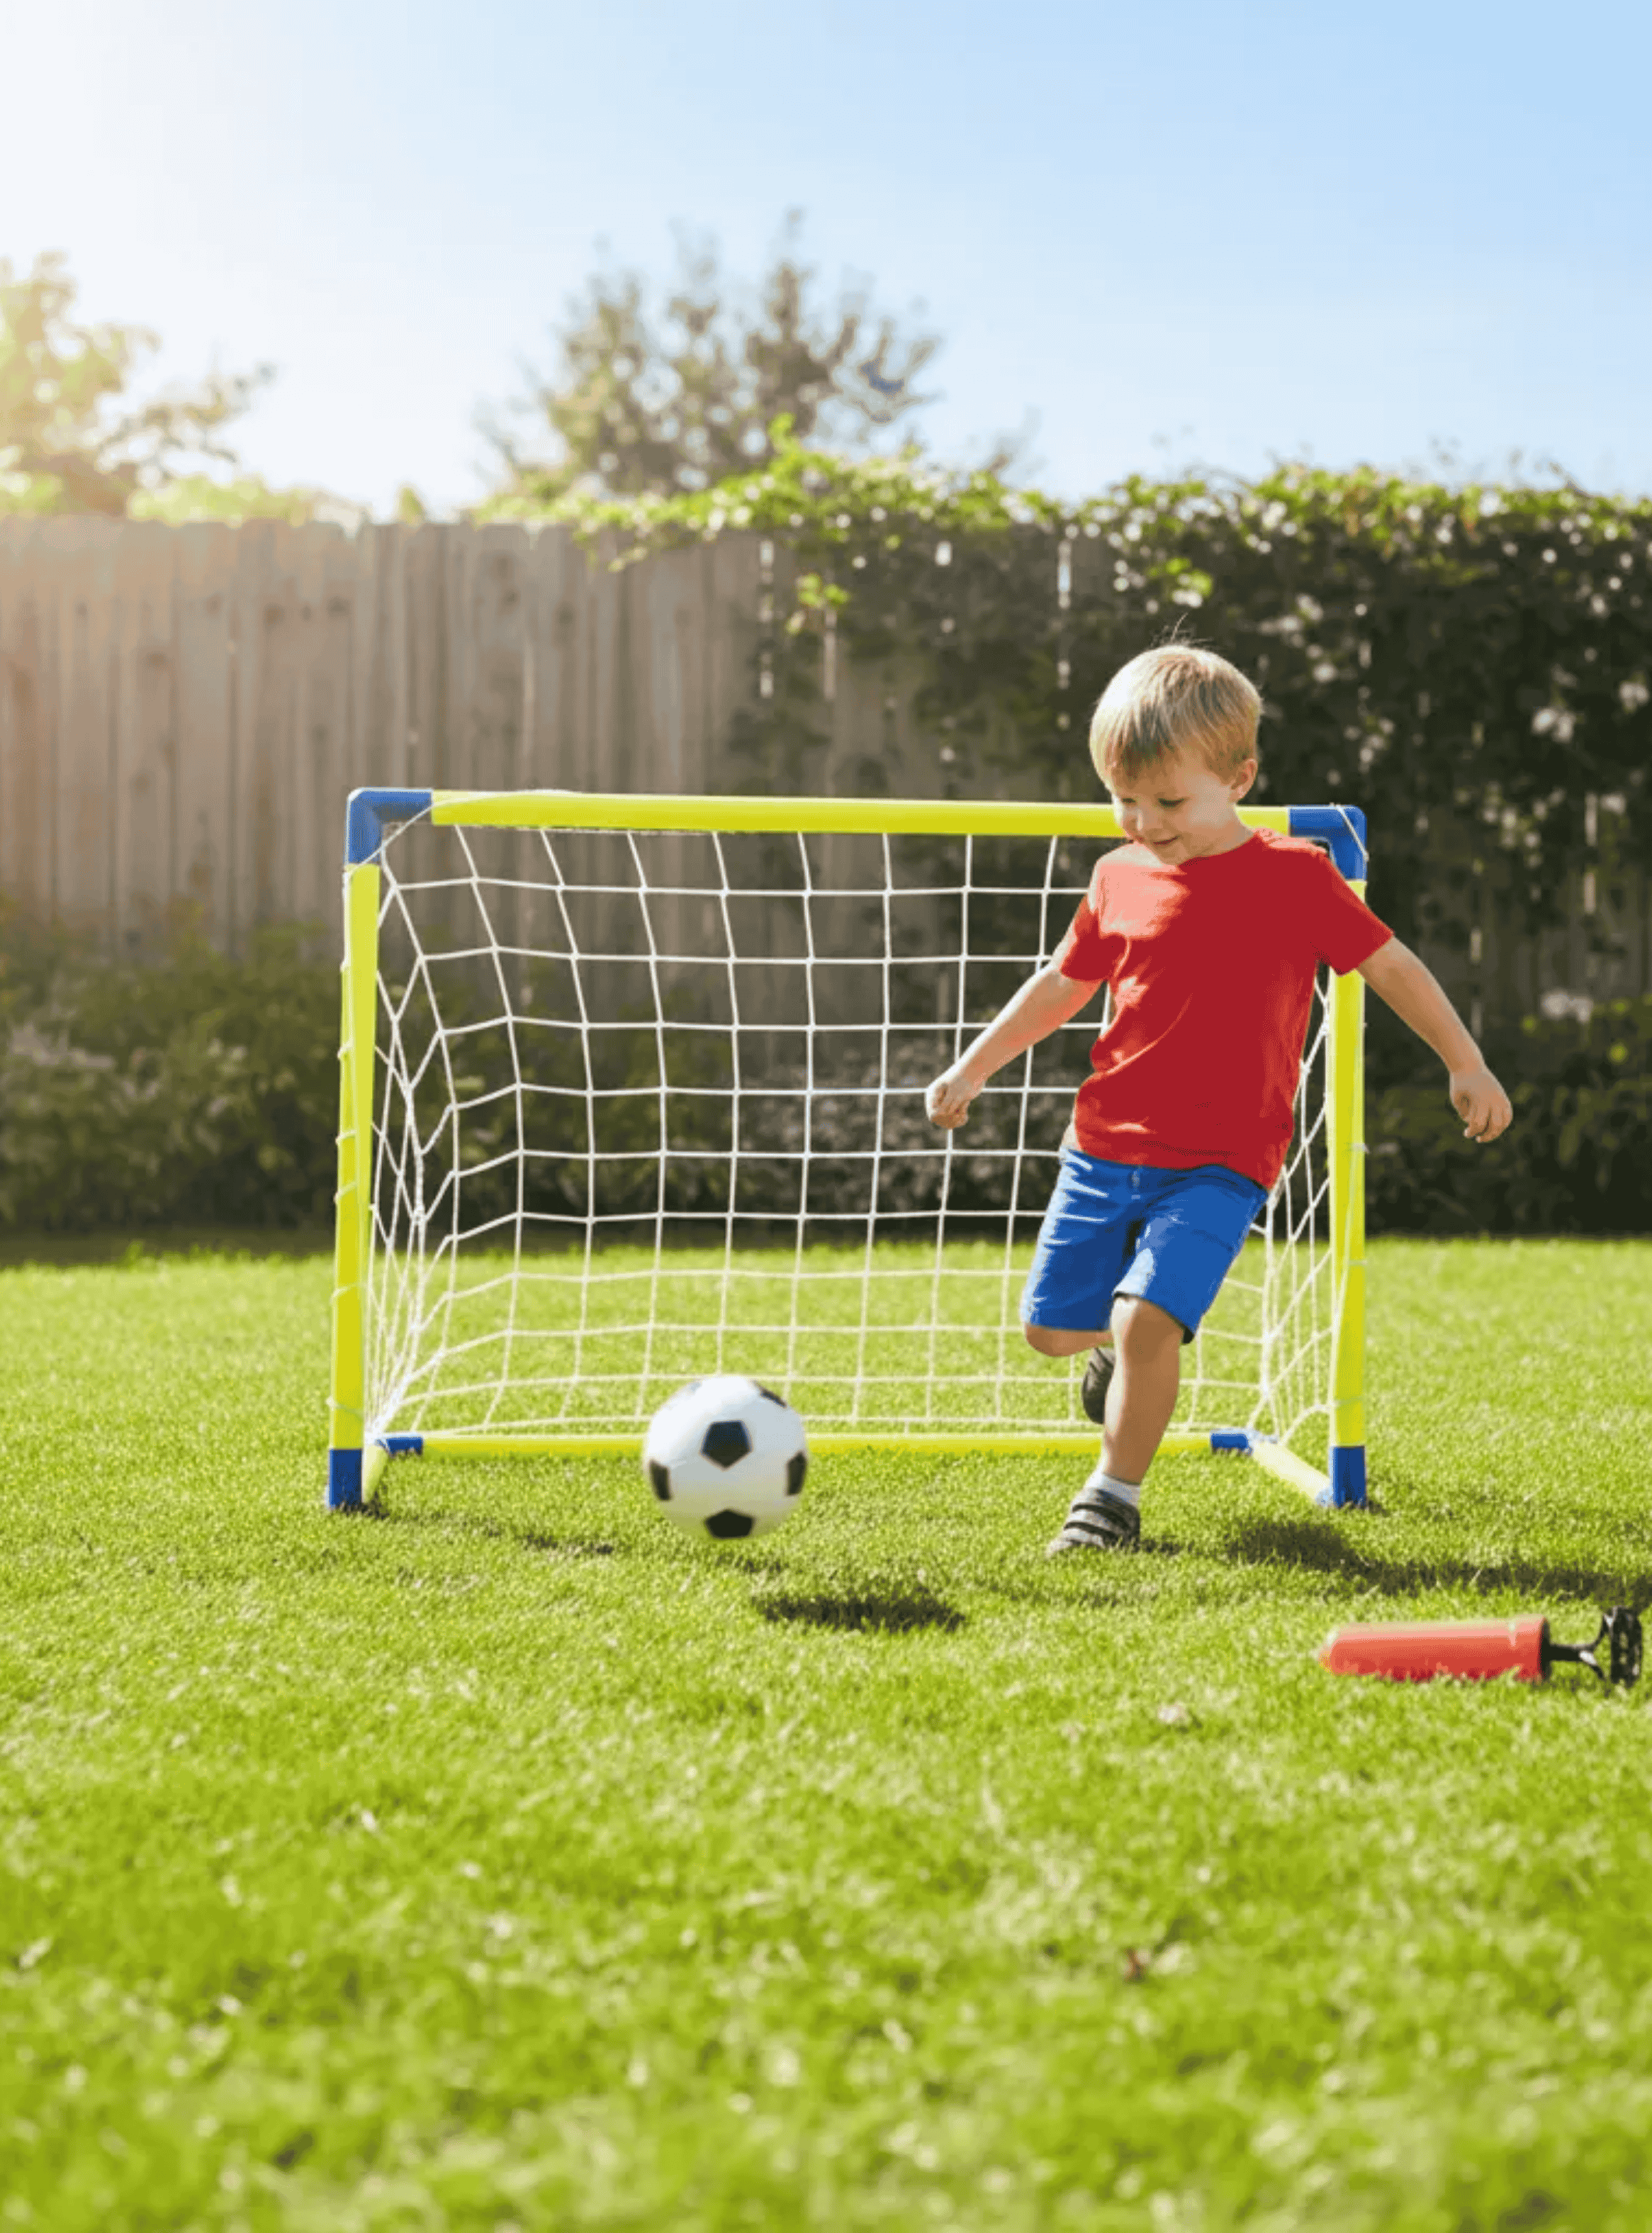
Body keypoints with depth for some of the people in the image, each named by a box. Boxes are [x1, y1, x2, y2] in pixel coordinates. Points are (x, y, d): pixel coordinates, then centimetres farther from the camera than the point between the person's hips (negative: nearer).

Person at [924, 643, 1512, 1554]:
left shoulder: (1293, 875, -6)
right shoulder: (1118, 879, 5)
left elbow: (1391, 965, 1)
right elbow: (1062, 984, 19)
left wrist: (1465, 1064, -1)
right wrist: (971, 1070, 17)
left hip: (1219, 1164, -4)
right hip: (1104, 1145, 5)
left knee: (1146, 1316, -21)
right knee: (1051, 1325, 6)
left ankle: (1114, 1495, -1)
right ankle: (1125, 1354, 42)